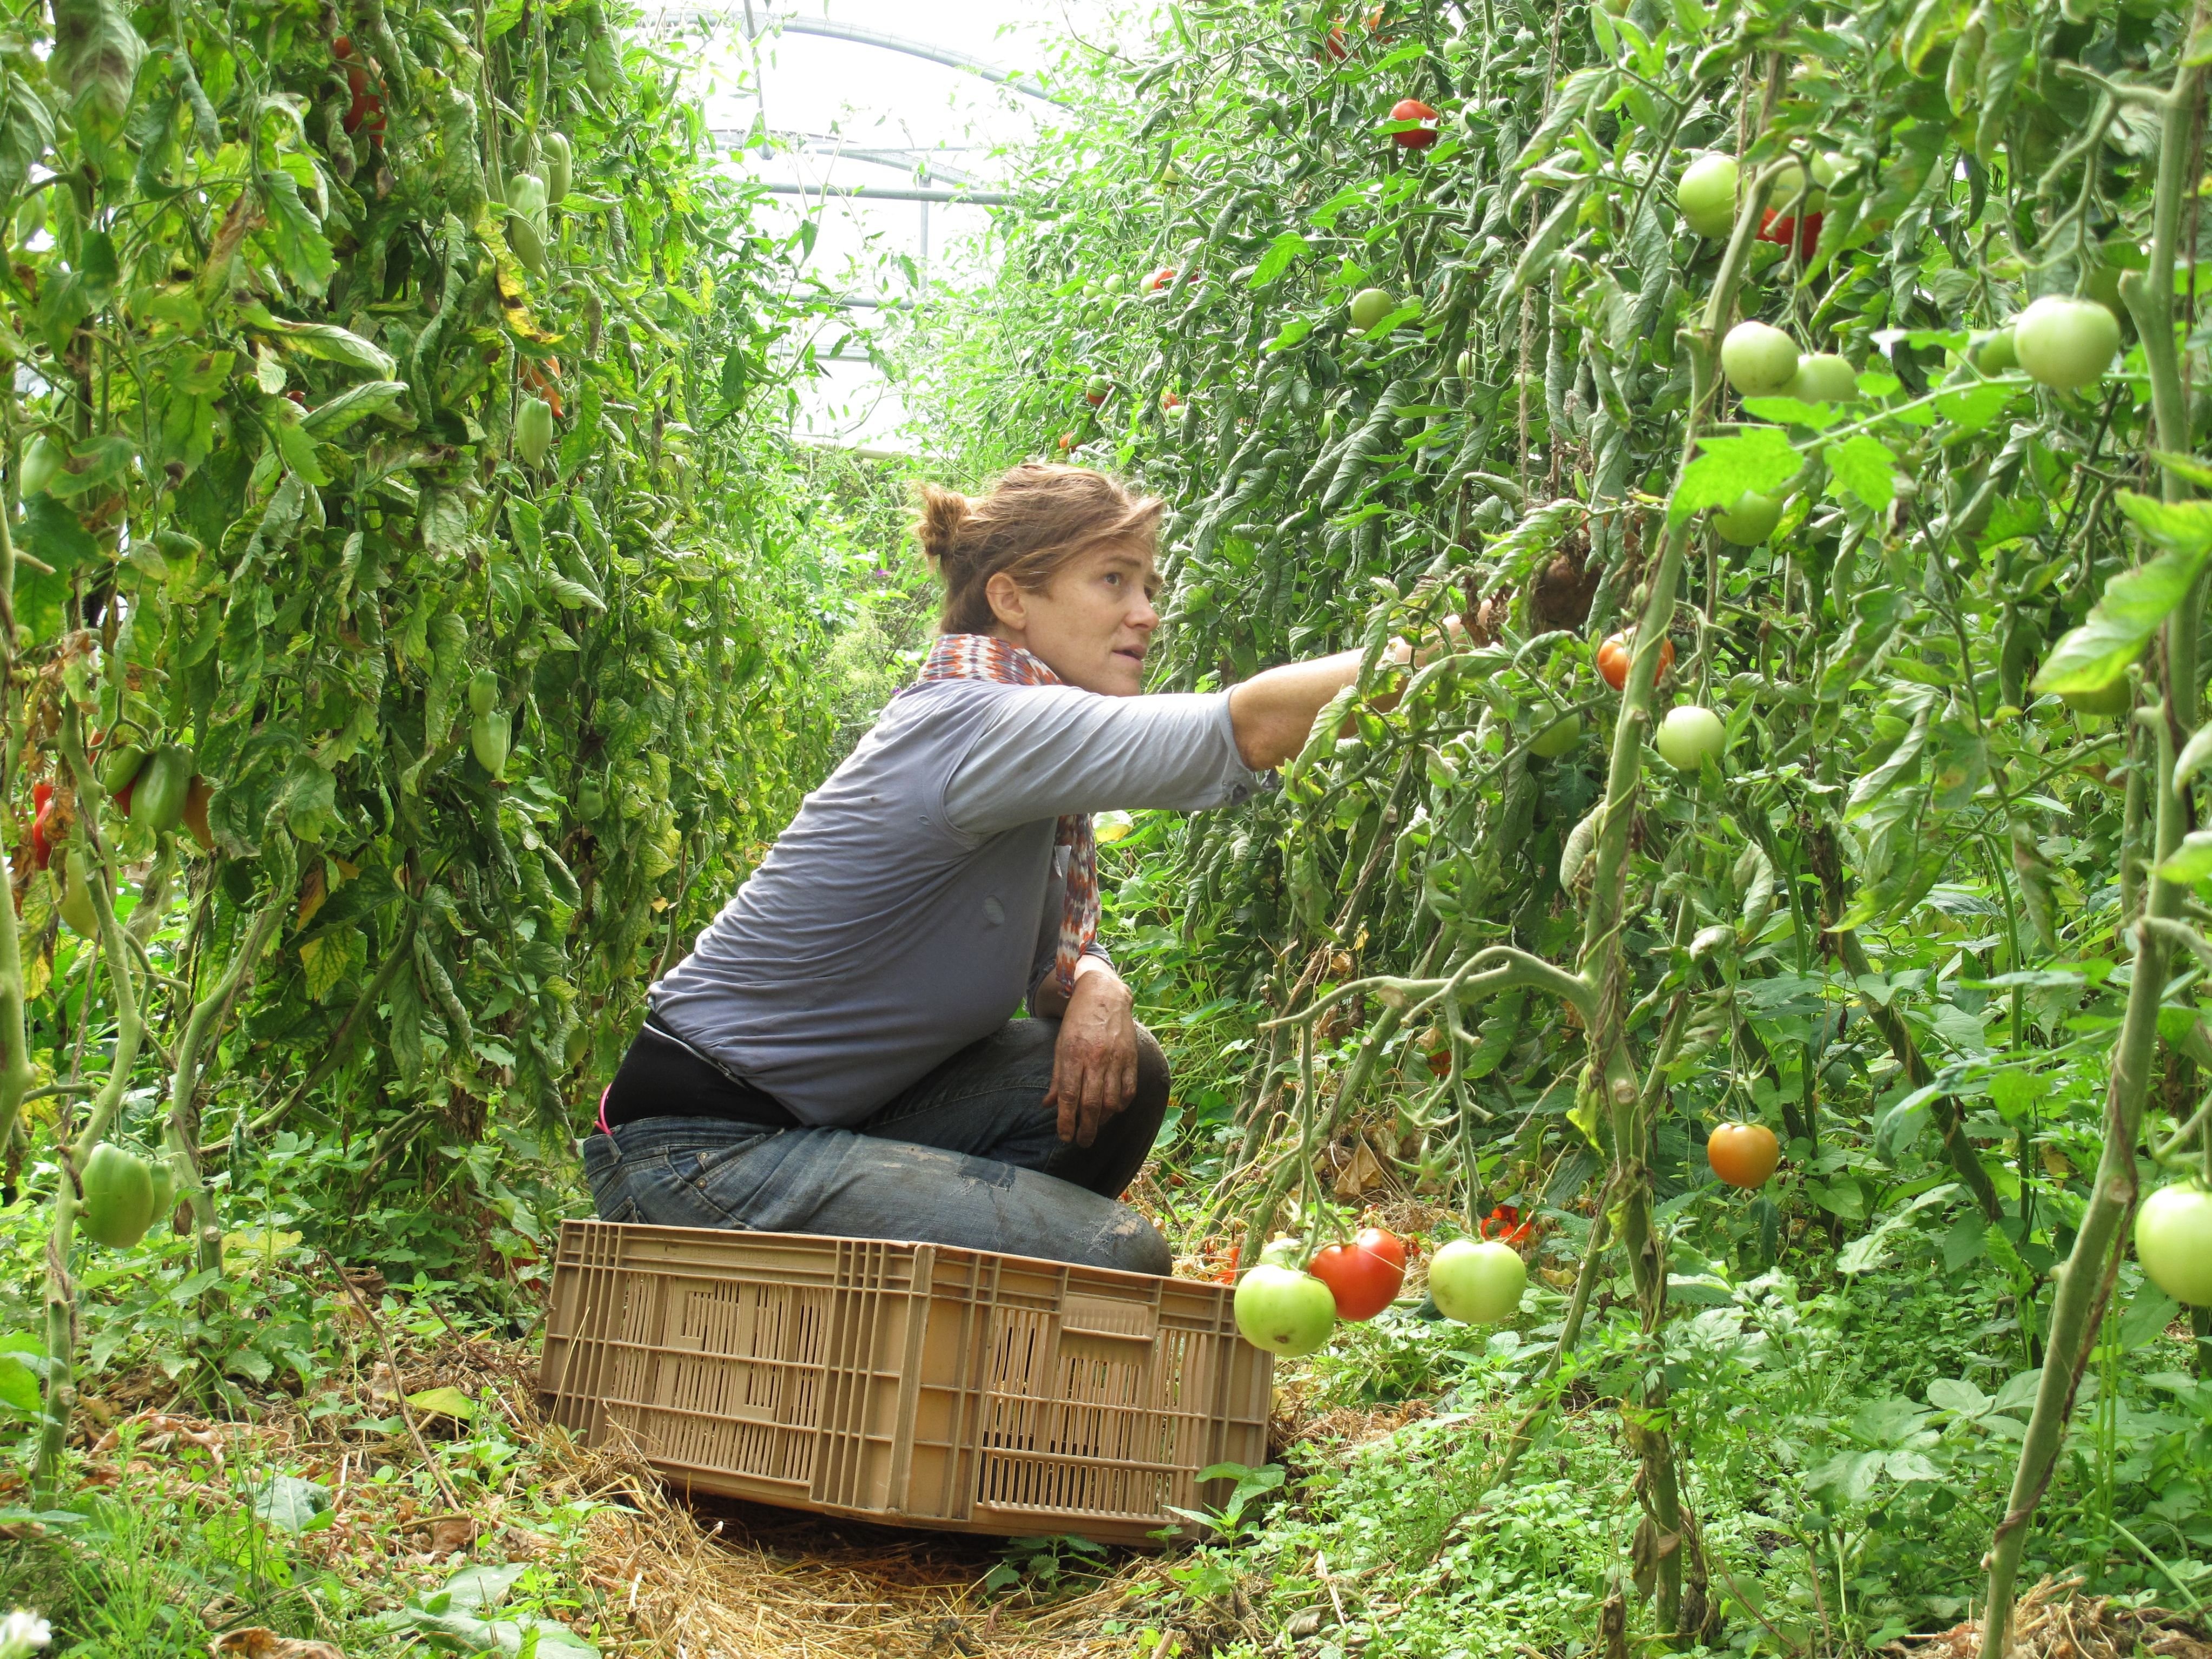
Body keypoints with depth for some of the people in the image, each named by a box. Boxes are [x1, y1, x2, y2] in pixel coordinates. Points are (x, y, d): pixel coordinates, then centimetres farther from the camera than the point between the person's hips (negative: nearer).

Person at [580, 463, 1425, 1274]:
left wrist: (1095, 988, -10)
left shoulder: (1040, 765, 8)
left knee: (1120, 1070, 2)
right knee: (1120, 1262, -17)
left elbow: (1058, 958, 13)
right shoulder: (973, 725, -21)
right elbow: (1253, 724, -31)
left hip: (839, 1116, 10)